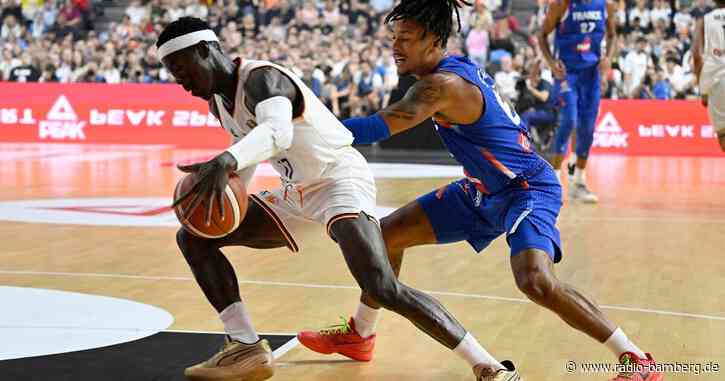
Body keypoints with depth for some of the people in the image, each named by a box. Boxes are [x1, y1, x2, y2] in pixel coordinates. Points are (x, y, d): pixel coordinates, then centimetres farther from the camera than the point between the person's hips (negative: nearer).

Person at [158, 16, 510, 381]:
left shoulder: (261, 78, -22)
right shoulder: (218, 99, 7)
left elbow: (278, 132, -46)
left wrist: (224, 161, -63)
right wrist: (224, 187, 6)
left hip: (341, 180, -10)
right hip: (295, 194, 10)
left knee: (383, 289, -30)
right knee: (194, 237, 4)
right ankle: (247, 350, 0)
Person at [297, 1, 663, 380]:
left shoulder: (443, 85, -26)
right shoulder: (457, 66, 1)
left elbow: (378, 128, -35)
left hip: (528, 189, -10)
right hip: (485, 191, 11)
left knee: (536, 281, -33)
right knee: (389, 232, 10)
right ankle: (359, 334, 27)